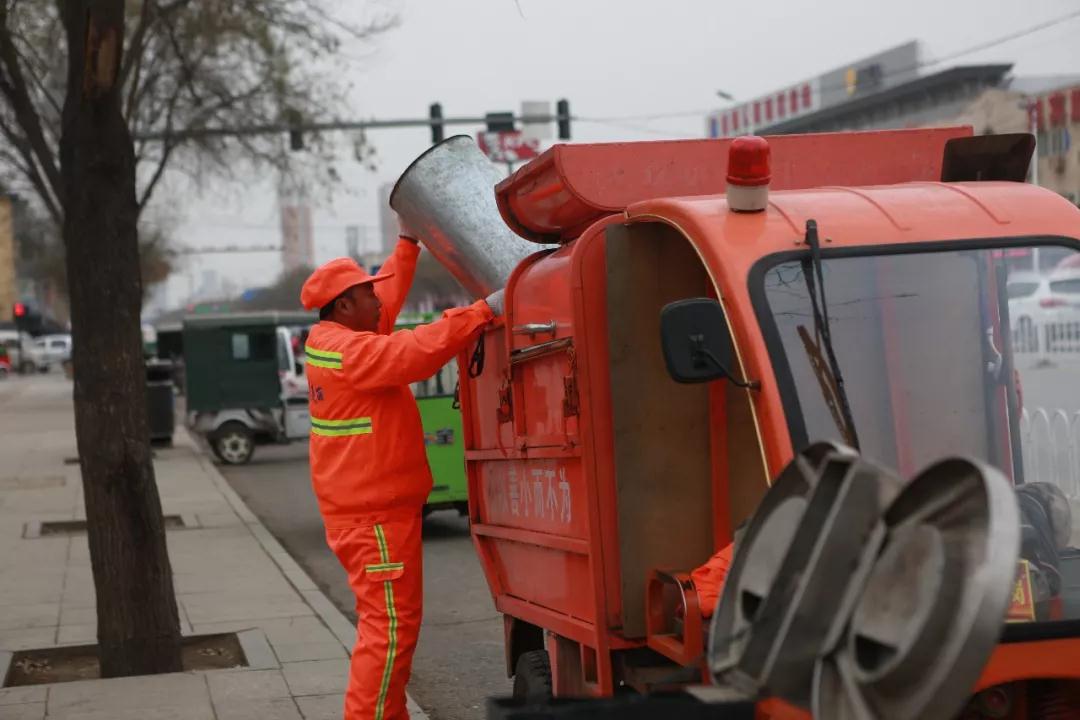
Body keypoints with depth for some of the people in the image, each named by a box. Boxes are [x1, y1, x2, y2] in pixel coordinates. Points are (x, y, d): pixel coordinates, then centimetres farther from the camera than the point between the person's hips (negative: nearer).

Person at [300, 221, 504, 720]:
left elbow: (388, 302, 25)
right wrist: (484, 312, -29)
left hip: (361, 510, 11)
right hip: (376, 515, -11)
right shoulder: (349, 352, -20)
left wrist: (409, 242, 30)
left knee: (383, 620, 17)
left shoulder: (329, 340, 11)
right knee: (391, 625, -9)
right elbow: (418, 351, -31)